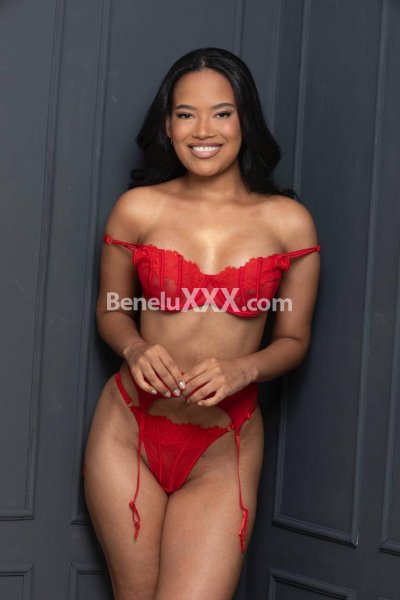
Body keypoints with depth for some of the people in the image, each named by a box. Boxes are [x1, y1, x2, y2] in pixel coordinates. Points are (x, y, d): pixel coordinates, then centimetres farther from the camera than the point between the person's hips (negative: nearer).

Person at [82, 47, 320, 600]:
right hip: (128, 434, 1)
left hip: (224, 451, 0)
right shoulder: (138, 208, 0)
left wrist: (242, 370, -14)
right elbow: (110, 311, 11)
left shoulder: (289, 222, 0)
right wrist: (135, 348, -11)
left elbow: (294, 339, 5)